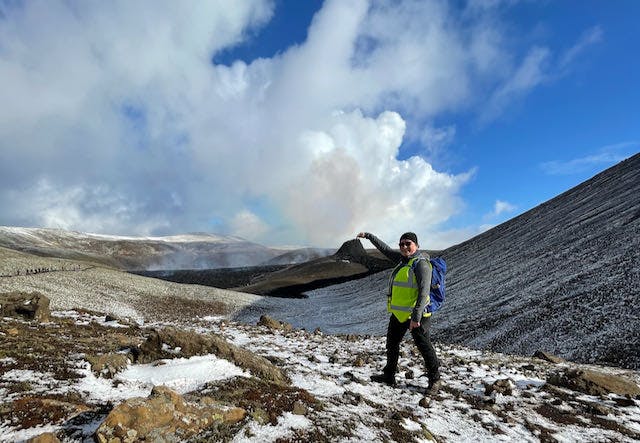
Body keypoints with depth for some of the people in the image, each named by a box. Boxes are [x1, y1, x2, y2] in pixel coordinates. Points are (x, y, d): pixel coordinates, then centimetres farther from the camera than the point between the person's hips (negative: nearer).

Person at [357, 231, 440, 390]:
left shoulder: (421, 263, -16)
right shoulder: (402, 259, 10)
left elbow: (424, 291, -23)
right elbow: (385, 249, 22)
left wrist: (416, 316, -28)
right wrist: (368, 236, 25)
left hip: (416, 314, -9)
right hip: (399, 313, 9)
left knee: (424, 346, 3)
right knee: (392, 343, 17)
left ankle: (434, 378, 24)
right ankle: (389, 376, 31)